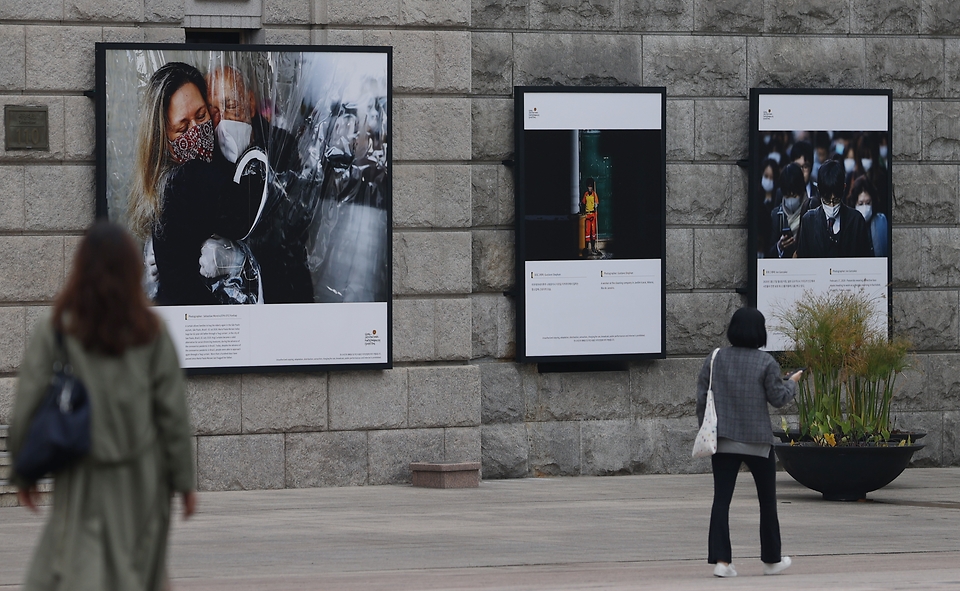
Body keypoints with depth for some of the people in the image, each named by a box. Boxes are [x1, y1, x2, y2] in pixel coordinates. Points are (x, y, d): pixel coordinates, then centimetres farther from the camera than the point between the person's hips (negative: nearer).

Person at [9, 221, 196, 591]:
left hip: (85, 479, -2)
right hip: (142, 477, 2)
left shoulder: (55, 331, -7)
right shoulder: (150, 332, -3)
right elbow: (173, 411, -1)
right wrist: (184, 479, 8)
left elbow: (27, 408, -4)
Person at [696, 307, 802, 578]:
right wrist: (791, 383, 15)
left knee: (721, 500, 2)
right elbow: (777, 398, -4)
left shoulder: (715, 359, 2)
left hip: (723, 441, 2)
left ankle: (721, 560, -8)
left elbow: (701, 398, 3)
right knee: (767, 500, 12)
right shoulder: (765, 362, -8)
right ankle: (772, 560, 20)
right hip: (758, 441, -2)